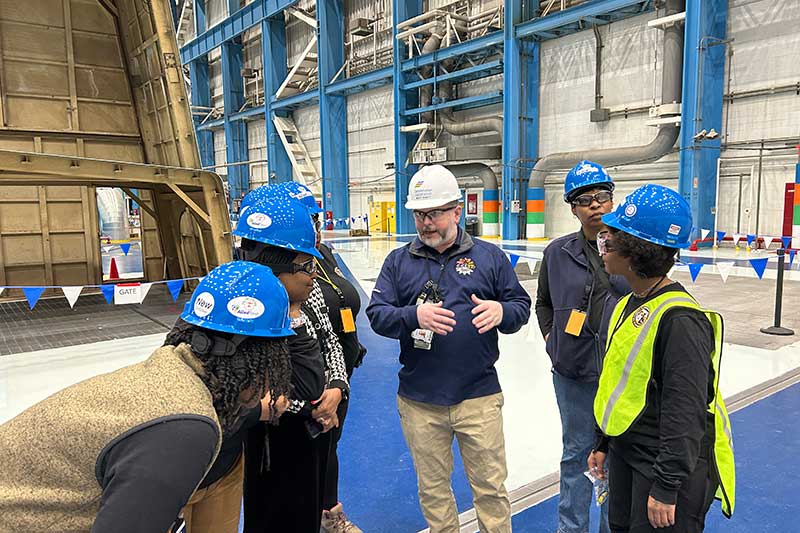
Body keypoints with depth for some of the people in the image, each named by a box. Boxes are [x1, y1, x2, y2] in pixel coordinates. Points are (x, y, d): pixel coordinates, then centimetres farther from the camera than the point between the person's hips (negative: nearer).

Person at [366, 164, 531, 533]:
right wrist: (413, 315, -22)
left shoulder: (490, 256, 2)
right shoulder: (399, 261, 4)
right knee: (432, 488, 17)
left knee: (490, 486, 10)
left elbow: (522, 306, 4)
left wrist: (501, 311, -18)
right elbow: (376, 314, -3)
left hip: (479, 397, -1)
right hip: (419, 401, 1)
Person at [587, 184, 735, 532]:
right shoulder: (629, 304, 4)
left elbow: (685, 411, -24)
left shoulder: (680, 319, -24)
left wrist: (666, 486, -20)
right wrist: (603, 444, 17)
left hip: (672, 464, -8)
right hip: (624, 452, 8)